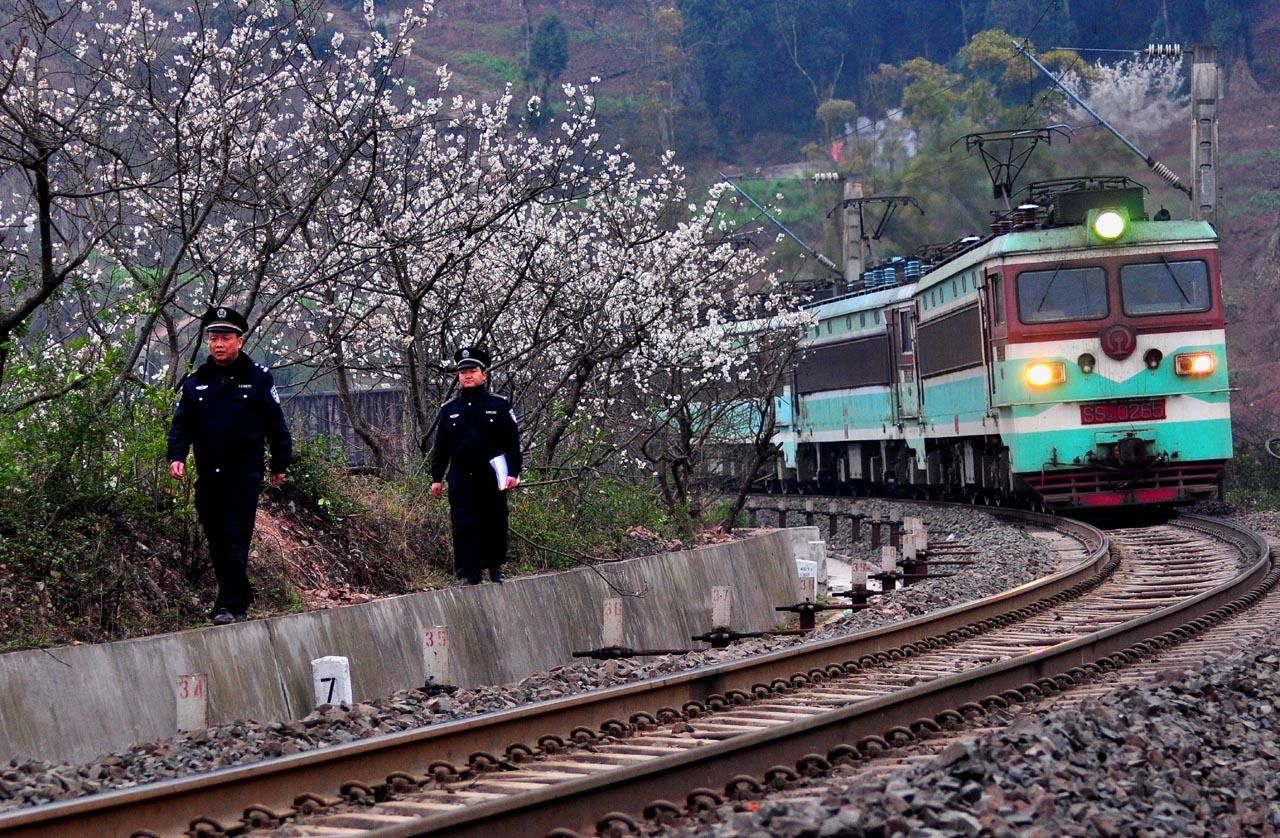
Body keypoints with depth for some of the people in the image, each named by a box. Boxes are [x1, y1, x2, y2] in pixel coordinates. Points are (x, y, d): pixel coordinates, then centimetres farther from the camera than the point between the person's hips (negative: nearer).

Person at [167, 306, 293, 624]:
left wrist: (280, 464, 7)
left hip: (244, 477, -4)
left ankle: (230, 605, -11)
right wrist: (176, 456, -5)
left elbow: (276, 424, 6)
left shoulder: (258, 379, 0)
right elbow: (181, 425, 11)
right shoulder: (195, 382, 10)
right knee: (216, 543, 7)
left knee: (235, 542, -11)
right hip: (208, 477, 4)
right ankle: (240, 602, 18)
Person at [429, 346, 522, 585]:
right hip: (460, 480, 1)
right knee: (463, 527, -5)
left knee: (495, 525, 6)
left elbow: (513, 441, 1)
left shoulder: (499, 405, 4)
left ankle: (495, 568, 21)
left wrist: (514, 472, -7)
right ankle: (468, 574, -2)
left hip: (491, 478, -1)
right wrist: (436, 478, 9)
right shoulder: (449, 410, 11)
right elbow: (440, 447, 13)